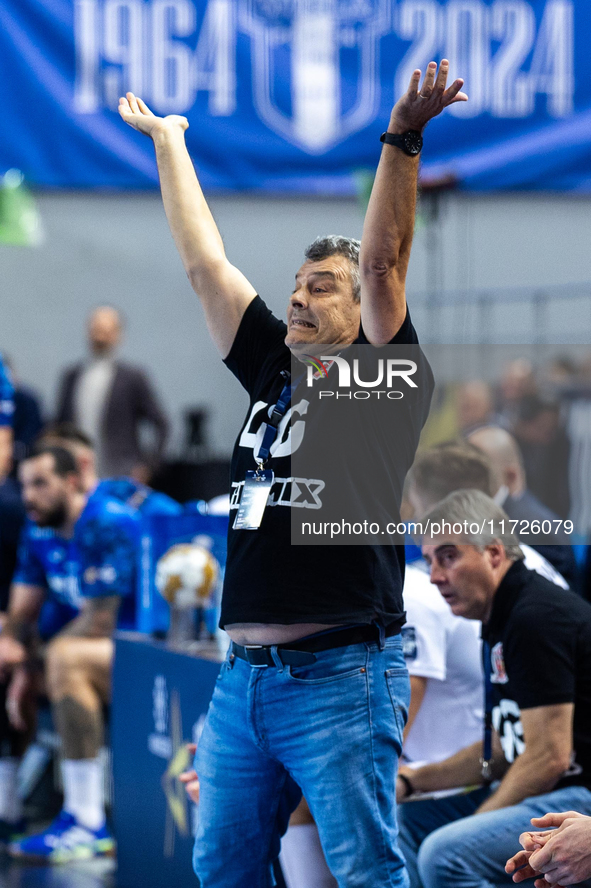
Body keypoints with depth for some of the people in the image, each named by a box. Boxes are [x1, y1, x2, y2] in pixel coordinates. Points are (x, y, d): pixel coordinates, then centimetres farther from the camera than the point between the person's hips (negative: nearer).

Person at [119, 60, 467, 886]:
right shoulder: (273, 372, 15)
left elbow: (382, 264, -14)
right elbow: (203, 261, 20)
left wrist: (401, 141, -23)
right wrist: (167, 142, 24)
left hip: (342, 677, -7)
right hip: (243, 677, 7)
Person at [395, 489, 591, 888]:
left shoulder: (538, 618, -16)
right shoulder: (504, 619, 16)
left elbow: (548, 757, -20)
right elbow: (501, 750, 23)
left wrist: (477, 821, -11)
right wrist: (410, 781, 14)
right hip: (557, 793, 11)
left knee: (446, 854, -27)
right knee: (405, 827, 9)